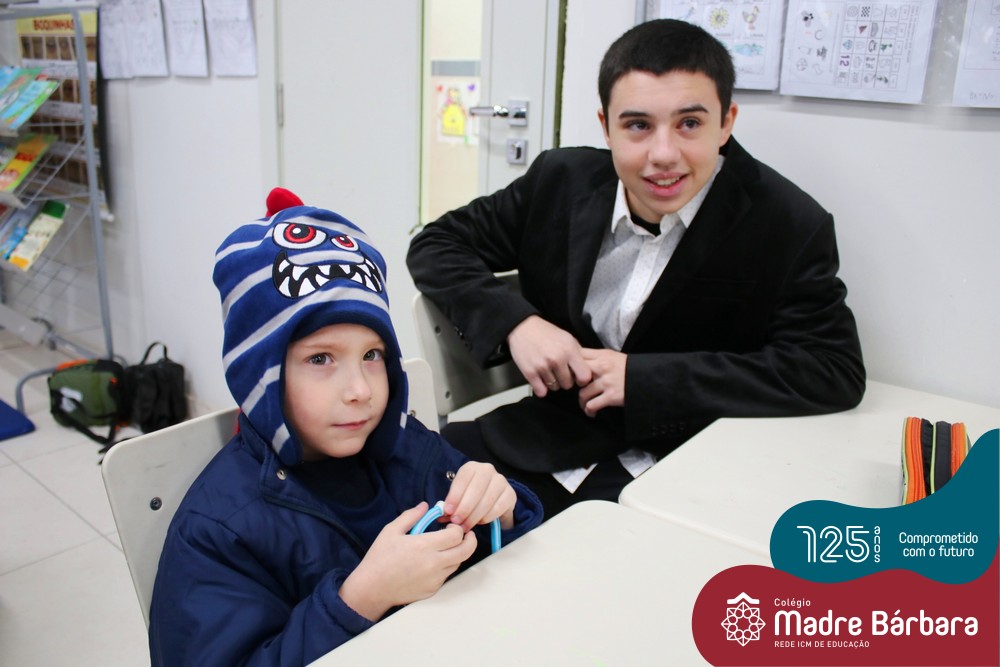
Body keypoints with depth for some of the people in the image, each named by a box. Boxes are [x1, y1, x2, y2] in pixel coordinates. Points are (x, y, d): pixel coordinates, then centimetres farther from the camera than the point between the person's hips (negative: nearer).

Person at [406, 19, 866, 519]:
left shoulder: (788, 226, -9)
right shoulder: (560, 181, -1)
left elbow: (837, 371, -15)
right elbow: (435, 245, 6)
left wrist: (645, 378, -21)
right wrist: (514, 322, -15)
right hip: (545, 444, 3)